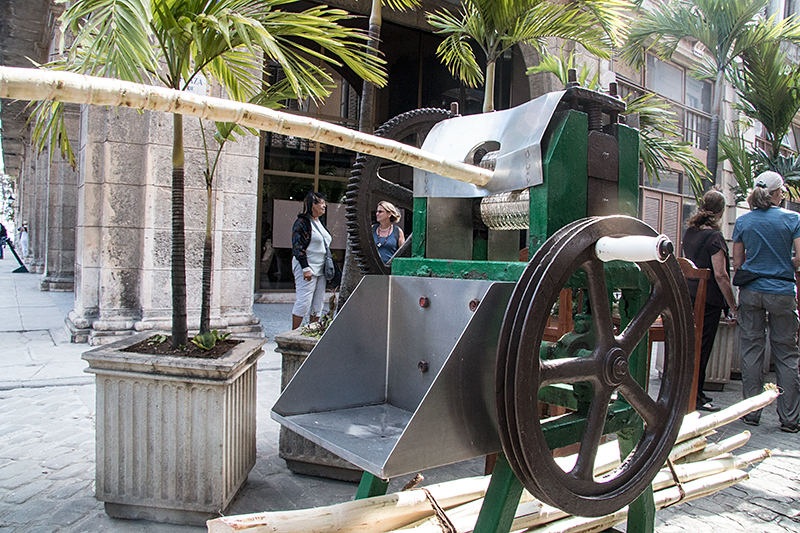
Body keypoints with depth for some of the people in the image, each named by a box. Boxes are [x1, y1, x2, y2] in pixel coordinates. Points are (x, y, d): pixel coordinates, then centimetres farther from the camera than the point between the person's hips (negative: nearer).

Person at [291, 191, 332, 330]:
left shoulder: (320, 222, 16)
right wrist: (305, 268, -21)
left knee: (318, 303, 9)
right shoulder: (302, 222, -10)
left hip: (320, 269, 8)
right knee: (304, 302, -8)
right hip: (307, 268, -8)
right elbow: (297, 247, -15)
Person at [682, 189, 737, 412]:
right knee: (702, 347, 1)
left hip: (688, 295, 7)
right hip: (708, 300, -7)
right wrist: (733, 306, -12)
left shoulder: (689, 232, 8)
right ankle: (695, 396, 9)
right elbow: (720, 275, -18)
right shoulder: (714, 237, -14)